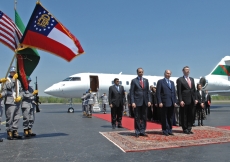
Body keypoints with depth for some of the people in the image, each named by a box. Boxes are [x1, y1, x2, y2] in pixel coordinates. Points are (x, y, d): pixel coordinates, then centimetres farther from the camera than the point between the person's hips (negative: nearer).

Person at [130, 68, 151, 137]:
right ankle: (137, 132, 12)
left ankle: (142, 131, 16)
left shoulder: (146, 80, 12)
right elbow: (132, 92, -4)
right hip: (137, 102, -4)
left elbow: (148, 91, 11)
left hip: (144, 102, 4)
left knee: (144, 117, 7)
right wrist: (132, 102, -12)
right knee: (137, 118, 2)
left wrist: (149, 100, 1)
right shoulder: (134, 81, -1)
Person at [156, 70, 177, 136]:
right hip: (164, 103, -6)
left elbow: (174, 93, 17)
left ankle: (169, 130, 18)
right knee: (164, 117, 2)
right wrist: (160, 102, -13)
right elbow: (158, 93, -7)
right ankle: (165, 130, 10)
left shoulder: (172, 82, 18)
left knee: (171, 117, 9)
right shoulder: (160, 81, -2)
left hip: (171, 103, 6)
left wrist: (175, 101, 7)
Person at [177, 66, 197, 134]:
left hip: (192, 100, 6)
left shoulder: (192, 79, 16)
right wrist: (180, 100, -15)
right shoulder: (180, 80, -3)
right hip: (184, 100, -6)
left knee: (191, 115, 9)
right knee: (184, 116, 2)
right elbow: (179, 91, -8)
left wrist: (195, 99, 9)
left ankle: (189, 128, 20)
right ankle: (185, 129, 13)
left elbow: (194, 90, 17)